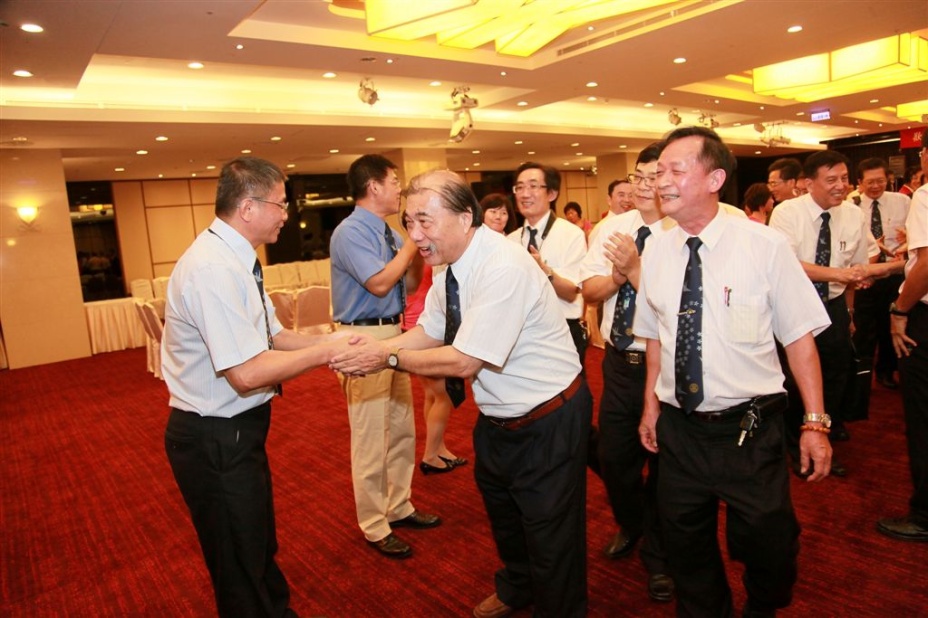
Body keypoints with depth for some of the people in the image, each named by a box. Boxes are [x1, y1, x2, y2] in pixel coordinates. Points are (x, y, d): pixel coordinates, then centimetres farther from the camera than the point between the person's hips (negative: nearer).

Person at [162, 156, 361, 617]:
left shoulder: (235, 259, 5)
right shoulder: (213, 268, -26)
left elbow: (273, 336, 10)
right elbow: (247, 373, -29)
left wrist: (327, 341, -5)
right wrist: (325, 352, -20)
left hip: (237, 430, 10)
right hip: (215, 440, -10)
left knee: (261, 549, 28)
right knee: (242, 571, 12)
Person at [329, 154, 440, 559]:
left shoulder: (387, 232, 11)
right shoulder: (350, 232, -14)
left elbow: (410, 280, 16)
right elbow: (379, 283, -24)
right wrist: (413, 242, -15)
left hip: (394, 333, 9)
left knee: (402, 430, 17)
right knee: (371, 438, 1)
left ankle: (399, 508, 35)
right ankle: (374, 527, 18)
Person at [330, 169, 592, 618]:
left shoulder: (503, 268, -31)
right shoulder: (451, 267, -3)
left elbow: (464, 361, -31)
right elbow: (429, 332, 4)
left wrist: (390, 357, -23)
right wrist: (375, 348, -12)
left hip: (547, 421, -9)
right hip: (497, 417, 9)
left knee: (551, 535, 10)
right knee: (502, 514, 28)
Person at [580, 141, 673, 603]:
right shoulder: (613, 227, 3)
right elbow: (589, 289, -1)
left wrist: (634, 268, -27)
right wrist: (618, 275, -20)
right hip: (619, 362, 5)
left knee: (662, 465, 13)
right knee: (613, 459, 18)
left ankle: (657, 557, 38)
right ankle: (629, 527, 50)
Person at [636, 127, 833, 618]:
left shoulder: (764, 246, -11)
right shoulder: (656, 252, 0)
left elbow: (799, 337, -7)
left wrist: (815, 423, -8)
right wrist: (651, 403, 9)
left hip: (750, 430, -3)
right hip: (678, 429, 3)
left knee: (768, 546, 12)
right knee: (686, 545, 16)